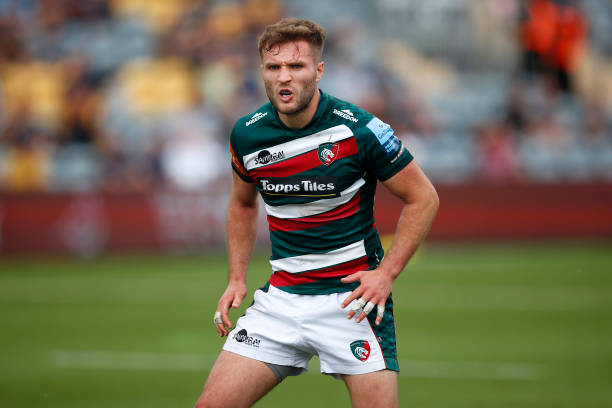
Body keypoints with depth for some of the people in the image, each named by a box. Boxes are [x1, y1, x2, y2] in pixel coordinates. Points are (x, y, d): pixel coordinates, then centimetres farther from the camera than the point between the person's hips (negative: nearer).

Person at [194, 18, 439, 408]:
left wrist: (386, 273, -12)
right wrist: (237, 280, 11)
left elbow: (423, 198, -5)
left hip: (352, 295, -4)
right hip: (281, 298, 4)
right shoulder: (246, 134, -1)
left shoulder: (360, 130, -14)